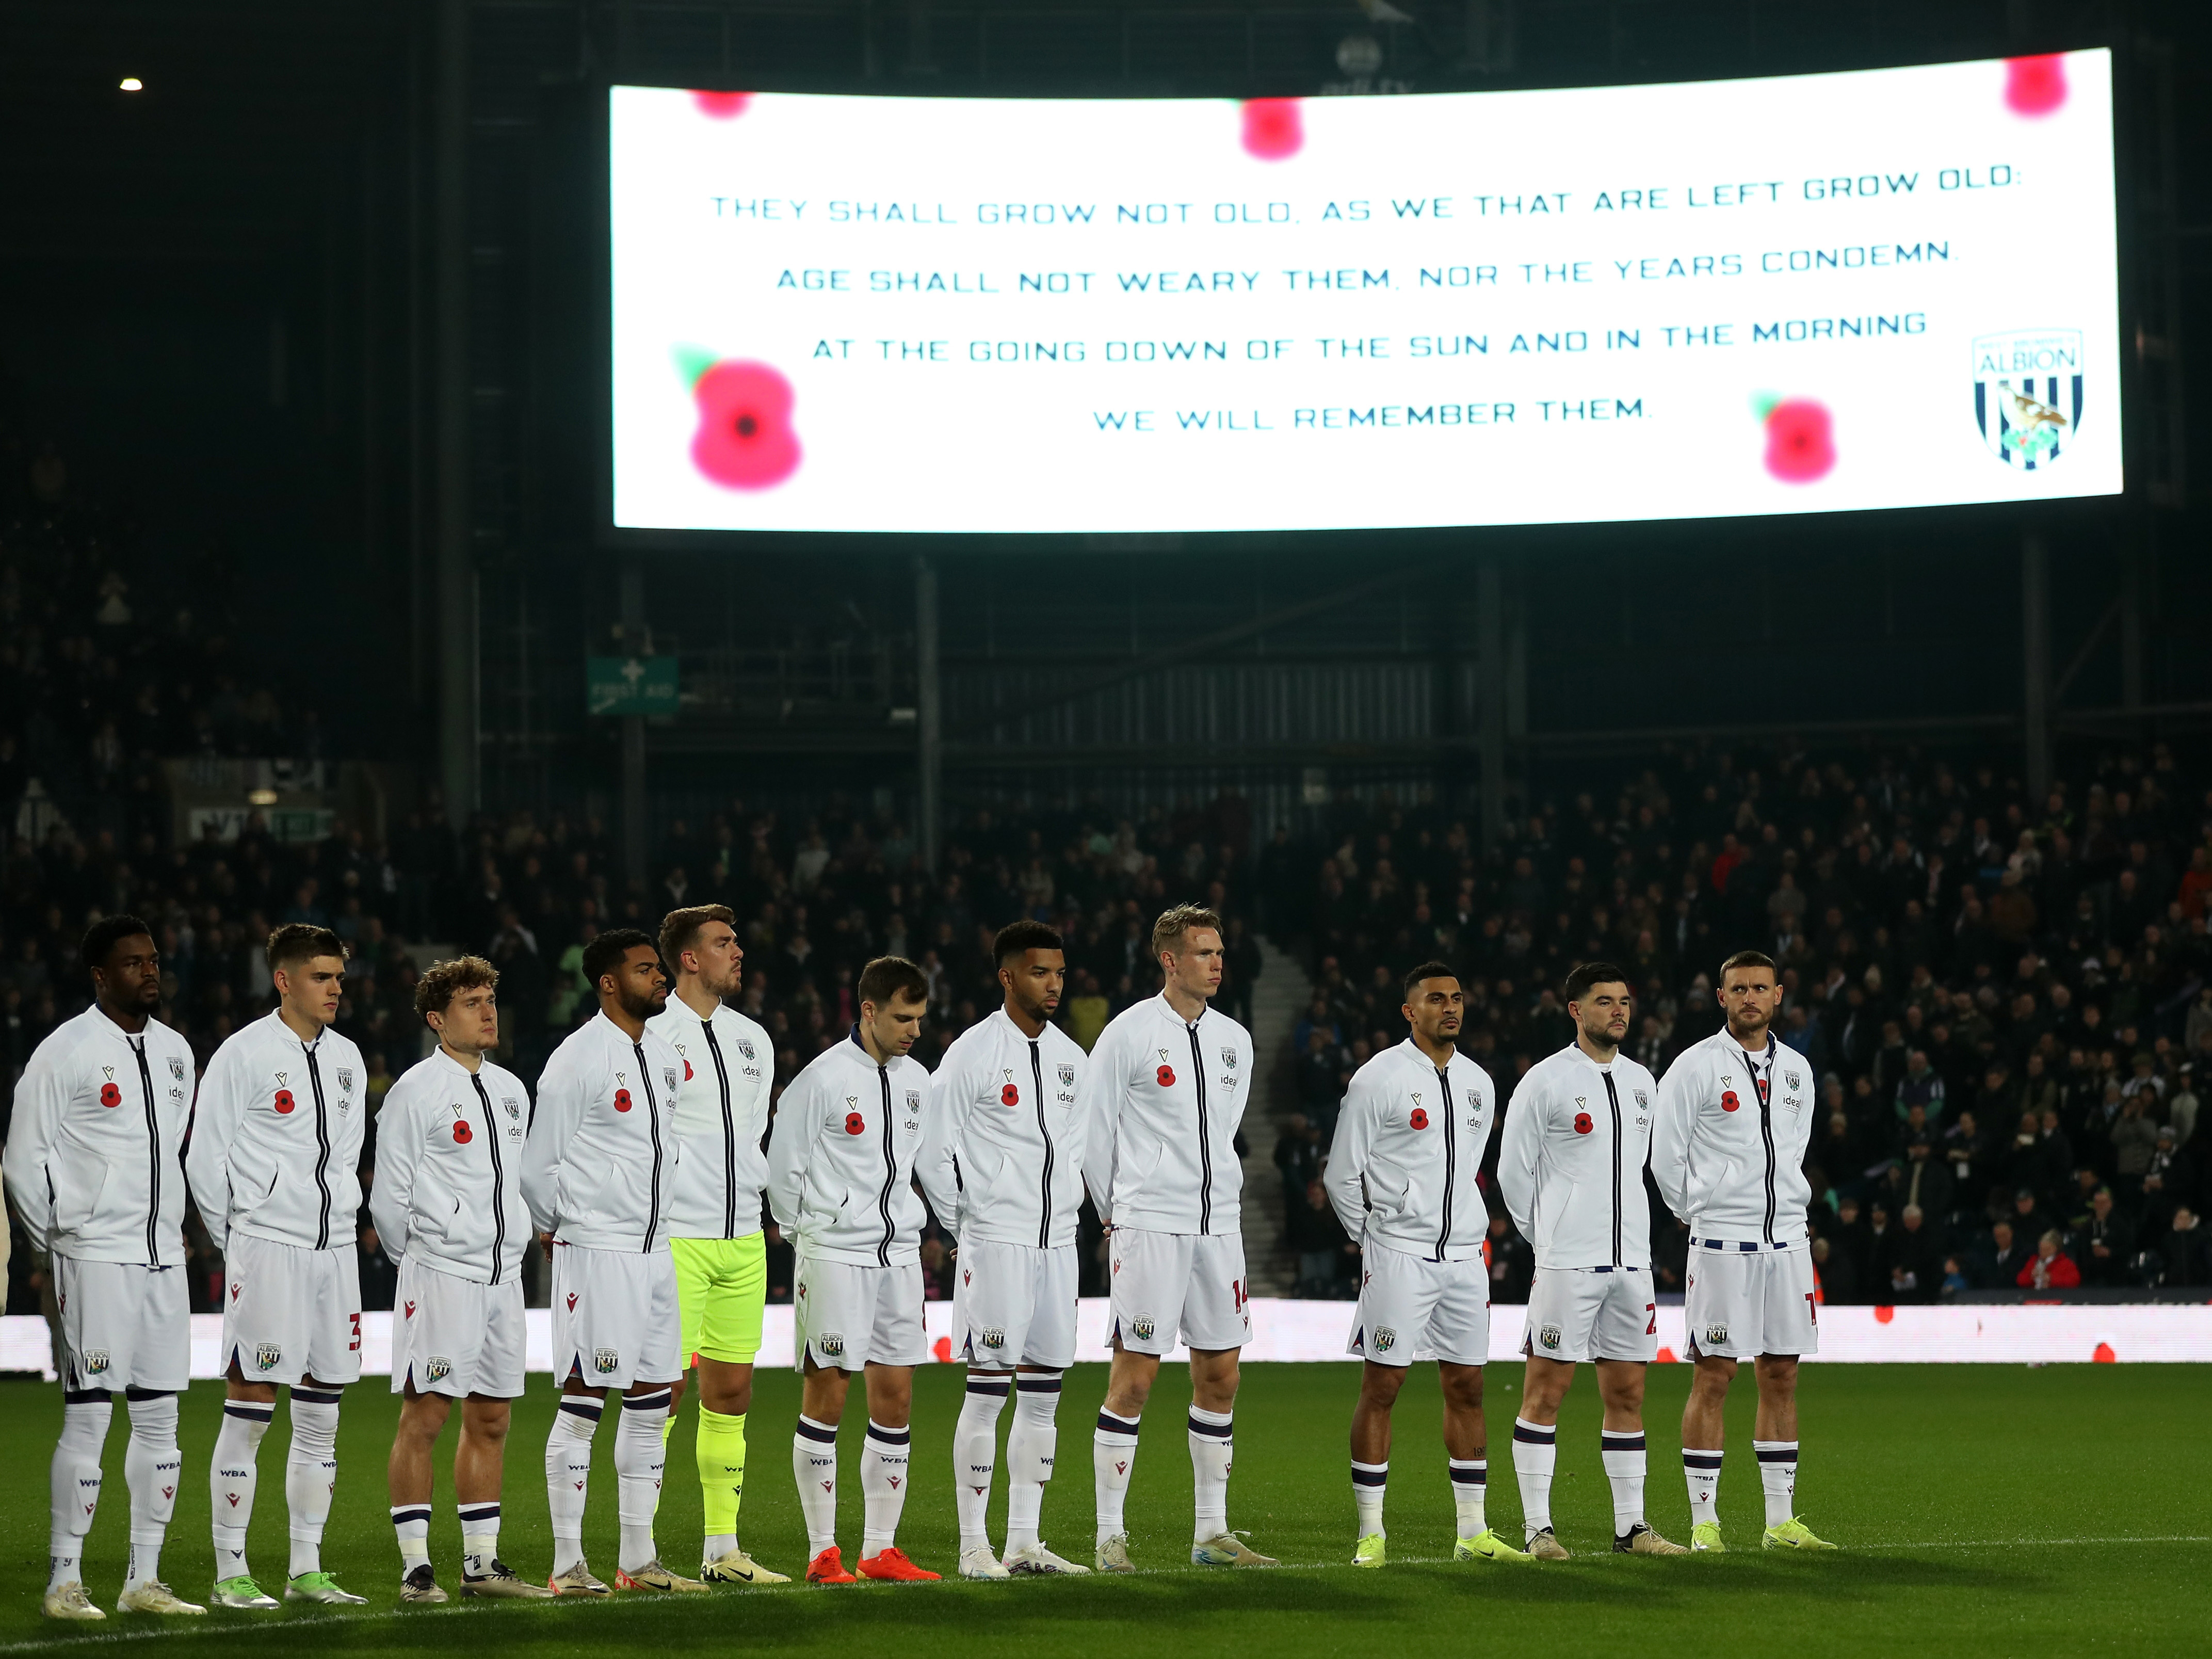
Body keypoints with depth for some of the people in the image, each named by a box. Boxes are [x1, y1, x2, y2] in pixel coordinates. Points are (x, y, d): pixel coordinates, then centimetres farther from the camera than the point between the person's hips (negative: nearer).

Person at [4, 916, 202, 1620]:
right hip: (94, 1260, -7)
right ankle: (64, 1582, -2)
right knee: (87, 1417, -7)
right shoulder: (65, 1052, -7)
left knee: (160, 1417, 7)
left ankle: (143, 1579, 13)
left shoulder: (176, 1051, 13)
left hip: (164, 1256, 7)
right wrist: (64, 1239, -5)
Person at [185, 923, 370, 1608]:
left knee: (321, 1411, 8)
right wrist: (236, 1237, -1)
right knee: (250, 1406, -6)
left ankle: (306, 1569, 15)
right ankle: (230, 1572, -1)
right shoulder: (244, 1054, -6)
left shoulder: (347, 1058, 14)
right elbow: (205, 1155, -4)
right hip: (266, 1247, -6)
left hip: (334, 1245, 6)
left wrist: (338, 1216, 13)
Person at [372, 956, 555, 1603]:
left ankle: (481, 1562, 16)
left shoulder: (511, 1090, 14)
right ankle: (416, 1567, -4)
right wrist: (423, 1258, 3)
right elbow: (389, 1197, -6)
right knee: (424, 1417, -6)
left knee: (491, 1421, 9)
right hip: (441, 1276, -7)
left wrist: (512, 1246, 15)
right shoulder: (418, 1090, -8)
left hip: (502, 1276, 7)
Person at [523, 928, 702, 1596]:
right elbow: (539, 1165, -6)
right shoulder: (578, 1060, -11)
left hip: (655, 1247, 8)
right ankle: (567, 1564, -2)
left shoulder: (666, 1060, 13)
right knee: (583, 1399, -6)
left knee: (654, 1400, 9)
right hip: (596, 1251, -8)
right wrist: (556, 1229, 6)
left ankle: (638, 1560, 16)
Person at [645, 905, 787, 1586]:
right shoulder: (649, 1038, -6)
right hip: (676, 1239, -7)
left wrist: (768, 1178, 11)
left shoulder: (753, 1039, 15)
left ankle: (723, 1549, 14)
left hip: (744, 1239, 7)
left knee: (732, 1392, 8)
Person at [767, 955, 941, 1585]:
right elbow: (784, 1168, -6)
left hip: (899, 1254, 6)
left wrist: (907, 1226, 17)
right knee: (826, 1393, -3)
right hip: (834, 1255, -6)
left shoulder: (917, 1080, 10)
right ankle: (822, 1552, 1)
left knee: (896, 1396, 5)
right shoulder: (822, 1079, -10)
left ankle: (881, 1549, 11)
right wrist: (810, 1234, 2)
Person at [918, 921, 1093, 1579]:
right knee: (987, 1393, -6)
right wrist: (963, 1223, -2)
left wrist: (1065, 1207, 14)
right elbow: (934, 1149, -6)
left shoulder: (1071, 1057, 12)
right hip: (995, 1241, -6)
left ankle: (1024, 1542, 13)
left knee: (1042, 1395, 7)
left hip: (1057, 1240, 6)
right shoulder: (974, 1051, -8)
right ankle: (973, 1546, -1)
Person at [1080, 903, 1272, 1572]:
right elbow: (1094, 1131, -1)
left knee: (1220, 1377, 7)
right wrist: (1116, 1213, 6)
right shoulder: (1129, 1034, -6)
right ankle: (1110, 1535, -1)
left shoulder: (1234, 1040, 11)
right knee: (1134, 1379, -6)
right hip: (1149, 1227, -6)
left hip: (1218, 1223, 6)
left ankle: (1211, 1533, 15)